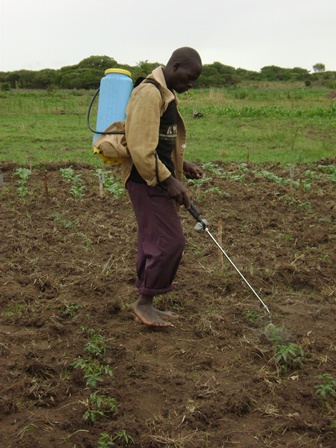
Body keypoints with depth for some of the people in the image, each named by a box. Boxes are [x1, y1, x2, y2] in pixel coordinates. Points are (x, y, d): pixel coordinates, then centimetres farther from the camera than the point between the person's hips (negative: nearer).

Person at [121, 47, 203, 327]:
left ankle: (146, 305, 22)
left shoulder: (166, 94, 17)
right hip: (148, 182, -10)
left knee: (154, 243, 13)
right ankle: (145, 302, 5)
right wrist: (168, 180, -20)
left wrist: (181, 164, 12)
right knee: (171, 242, -8)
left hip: (157, 181, 10)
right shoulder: (149, 93, -16)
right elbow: (141, 147, -23)